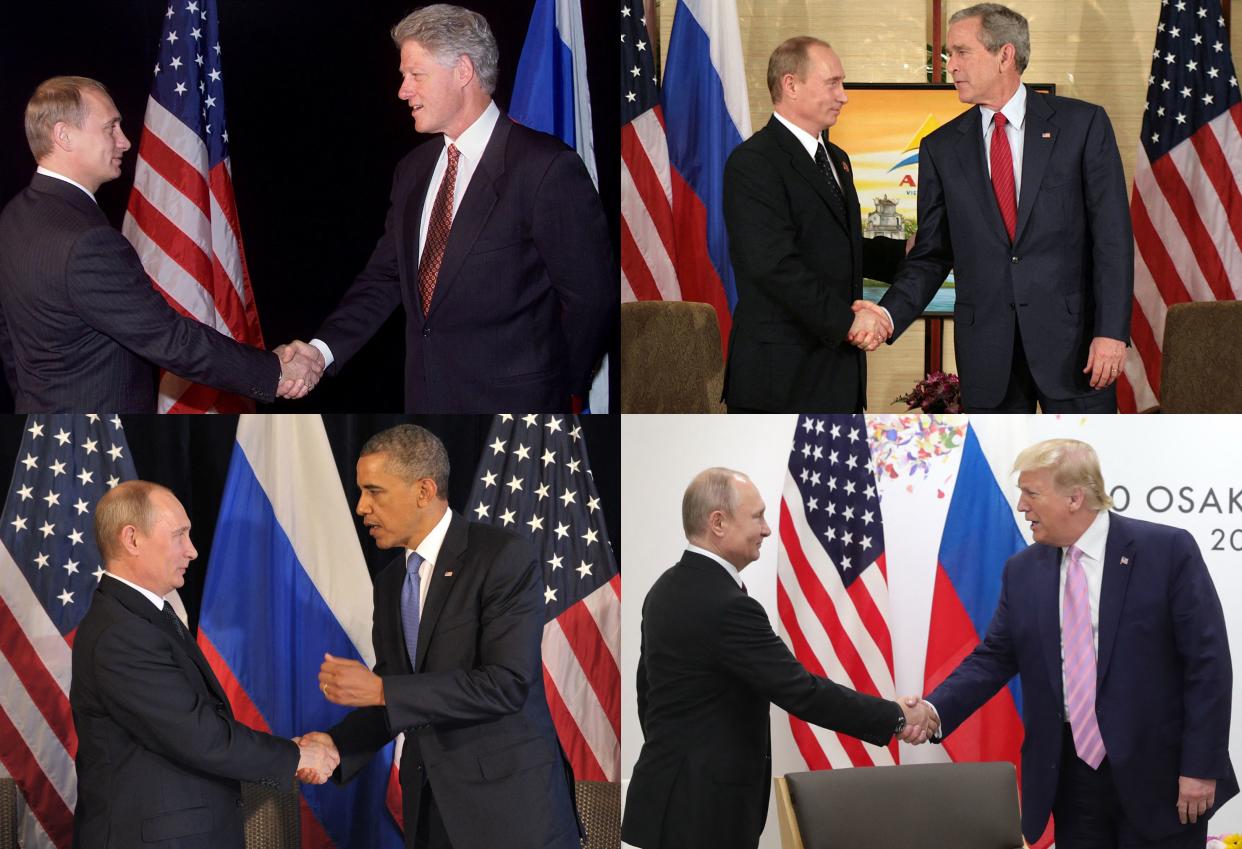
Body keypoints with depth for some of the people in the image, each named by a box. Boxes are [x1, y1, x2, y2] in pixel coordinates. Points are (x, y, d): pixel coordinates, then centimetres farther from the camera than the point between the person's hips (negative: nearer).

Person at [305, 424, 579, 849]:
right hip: (429, 808, 7)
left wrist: (379, 690, -21)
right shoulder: (390, 582, 13)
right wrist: (337, 744, -3)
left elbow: (506, 684, -20)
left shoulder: (504, 556, -11)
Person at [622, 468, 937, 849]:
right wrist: (897, 717, -11)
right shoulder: (727, 606, -21)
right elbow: (803, 692, -20)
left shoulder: (667, 590, 9)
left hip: (672, 798, 10)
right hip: (703, 811, -10)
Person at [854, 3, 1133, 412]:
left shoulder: (1082, 124, 0)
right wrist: (889, 314, -9)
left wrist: (1111, 331, -11)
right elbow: (931, 253, 9)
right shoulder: (941, 148, 8)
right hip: (985, 347, 3)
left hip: (1070, 337, -2)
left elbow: (1112, 235, -3)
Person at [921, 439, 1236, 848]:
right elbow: (992, 659, 8)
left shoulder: (1167, 550, -7)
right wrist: (933, 712, -10)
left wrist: (1201, 767, -13)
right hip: (1070, 776, 4)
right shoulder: (1023, 570, 7)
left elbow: (1208, 662, -8)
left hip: (1157, 775, -4)